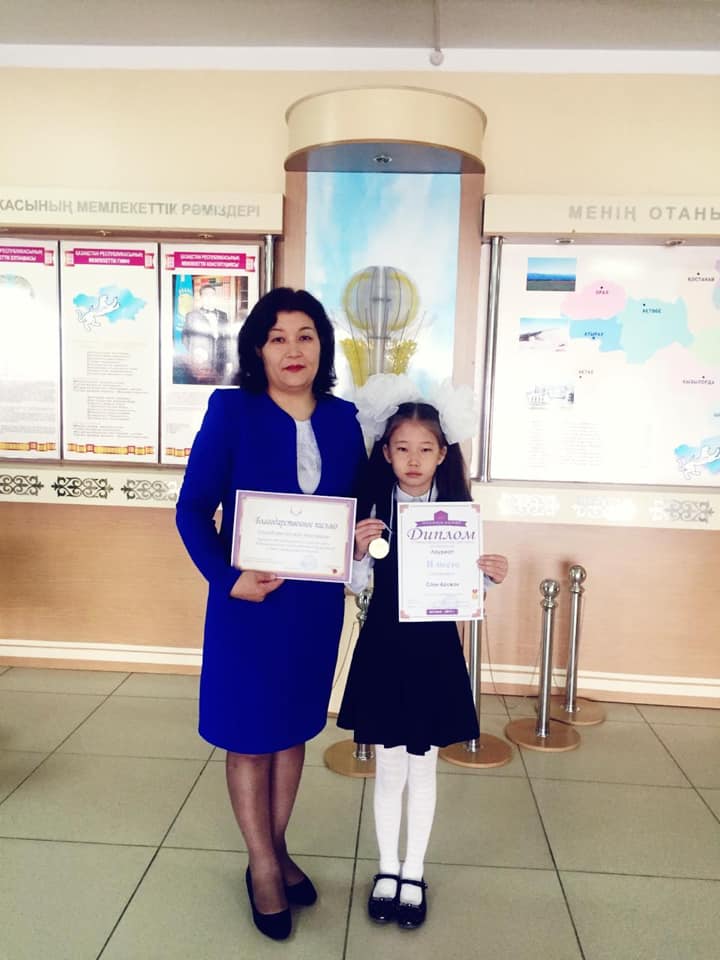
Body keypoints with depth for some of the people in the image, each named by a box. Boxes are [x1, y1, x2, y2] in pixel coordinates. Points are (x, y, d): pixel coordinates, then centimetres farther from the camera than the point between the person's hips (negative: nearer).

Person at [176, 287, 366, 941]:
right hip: (249, 601, -3)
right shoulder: (231, 411, -10)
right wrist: (227, 578, -21)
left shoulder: (342, 419, 1)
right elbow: (193, 508, -10)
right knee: (249, 733, 11)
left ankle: (277, 850, 39)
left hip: (318, 603, 4)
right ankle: (263, 866, 32)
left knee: (294, 727, 18)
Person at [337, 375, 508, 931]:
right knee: (388, 768, 14)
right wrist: (359, 551, -22)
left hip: (435, 651, 0)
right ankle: (387, 868, 34)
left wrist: (491, 577, -20)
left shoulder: (457, 511, -5)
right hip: (383, 649, 0)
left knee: (423, 770, 14)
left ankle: (413, 873, 33)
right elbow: (357, 587, -4)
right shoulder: (373, 509, -6)